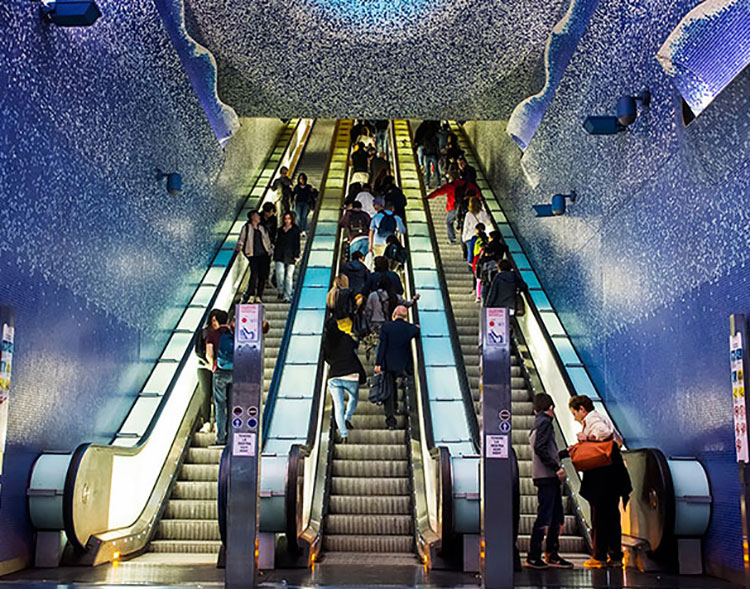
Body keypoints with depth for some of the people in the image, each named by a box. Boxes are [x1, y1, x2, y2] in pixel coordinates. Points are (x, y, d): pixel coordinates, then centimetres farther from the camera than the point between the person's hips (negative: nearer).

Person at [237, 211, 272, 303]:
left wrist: (269, 252, 15)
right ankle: (251, 295, -13)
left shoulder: (262, 228, 17)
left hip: (263, 255, 4)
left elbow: (267, 241, 21)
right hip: (253, 255, -4)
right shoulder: (246, 228, 4)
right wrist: (239, 246, -14)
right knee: (254, 274, -18)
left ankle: (259, 296, 7)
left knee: (262, 276, 0)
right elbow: (241, 239, 4)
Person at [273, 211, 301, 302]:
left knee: (289, 276, -1)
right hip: (280, 256, 2)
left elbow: (297, 244, 2)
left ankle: (287, 296, 4)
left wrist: (296, 256, -6)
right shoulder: (280, 230, 15)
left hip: (290, 256, -2)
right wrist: (274, 255, 13)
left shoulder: (295, 230, 6)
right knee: (279, 272, -18)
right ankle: (281, 291, 1)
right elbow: (277, 243, 18)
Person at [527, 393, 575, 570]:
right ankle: (533, 557, -4)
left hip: (550, 477, 10)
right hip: (547, 476, -10)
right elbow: (540, 448, -18)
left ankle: (552, 555, 15)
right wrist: (557, 467, -18)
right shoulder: (545, 421, -7)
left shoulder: (537, 423, 20)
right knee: (544, 517, -7)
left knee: (557, 517, 11)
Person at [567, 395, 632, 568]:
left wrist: (587, 437, -14)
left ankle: (599, 557, 5)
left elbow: (605, 432, -28)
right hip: (613, 478, 9)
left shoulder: (592, 419, -9)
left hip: (601, 478, -9)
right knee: (611, 516, 13)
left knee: (599, 517, -1)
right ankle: (615, 556, 18)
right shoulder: (601, 417, 19)